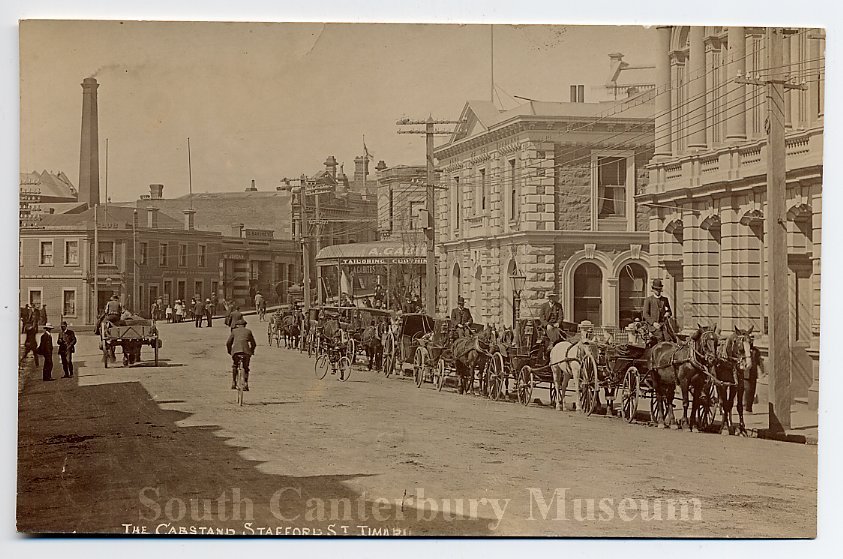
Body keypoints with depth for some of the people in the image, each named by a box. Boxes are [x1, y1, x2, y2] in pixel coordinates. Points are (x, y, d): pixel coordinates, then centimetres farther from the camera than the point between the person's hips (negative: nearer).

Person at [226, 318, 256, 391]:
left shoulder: (234, 331, 22)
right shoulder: (248, 331, 24)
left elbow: (228, 343, 16)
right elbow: (254, 344, 27)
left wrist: (229, 351, 30)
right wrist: (252, 351, 43)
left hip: (236, 350, 0)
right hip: (246, 351, 0)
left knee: (234, 366, 22)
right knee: (245, 368, 14)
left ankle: (233, 384, 18)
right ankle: (245, 385, 2)